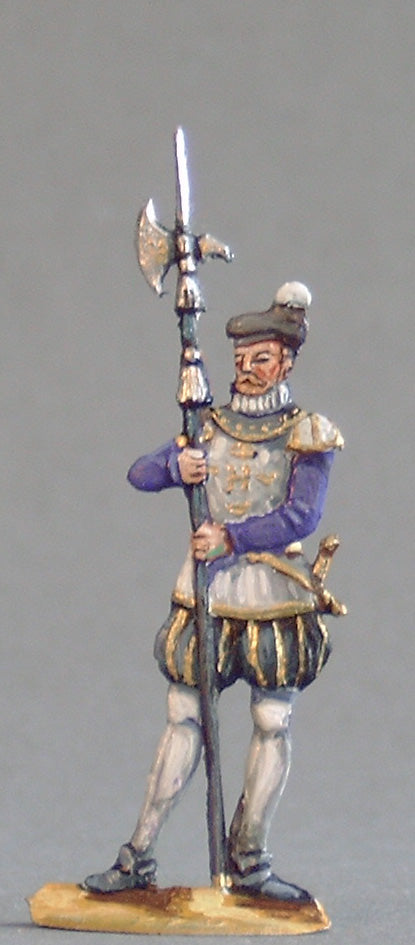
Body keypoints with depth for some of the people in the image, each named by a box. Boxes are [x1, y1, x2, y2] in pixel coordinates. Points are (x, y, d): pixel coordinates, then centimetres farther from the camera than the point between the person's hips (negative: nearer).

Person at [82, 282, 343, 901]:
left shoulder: (308, 436, 0)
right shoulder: (210, 426, 10)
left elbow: (303, 514, -13)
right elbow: (139, 474, 8)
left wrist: (232, 538, -19)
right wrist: (175, 466, -13)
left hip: (275, 597, -2)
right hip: (206, 594, 2)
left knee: (273, 727, 0)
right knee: (185, 721, 2)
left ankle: (249, 864, 10)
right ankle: (138, 859, 4)